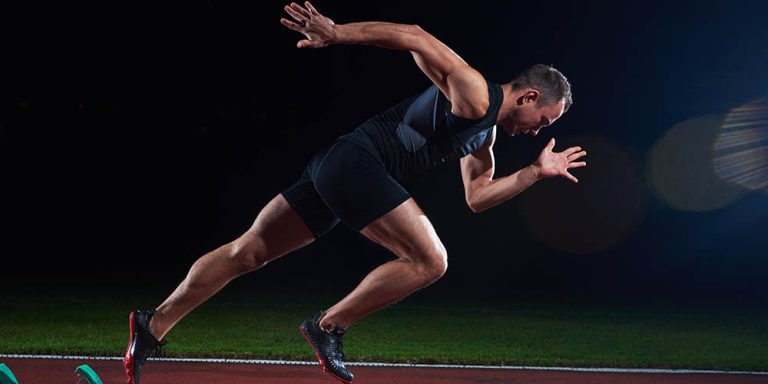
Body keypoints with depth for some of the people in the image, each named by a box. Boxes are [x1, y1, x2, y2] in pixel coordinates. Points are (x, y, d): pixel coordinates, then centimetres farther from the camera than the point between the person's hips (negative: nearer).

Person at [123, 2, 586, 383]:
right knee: (430, 260, -10)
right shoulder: (474, 94, -8)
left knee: (248, 251, 8)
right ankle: (329, 326, -5)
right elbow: (417, 38, -15)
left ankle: (153, 325, 11)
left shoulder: (486, 135, 21)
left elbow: (476, 197, 27)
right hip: (355, 162, -10)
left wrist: (537, 172, 22)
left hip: (334, 170, 10)